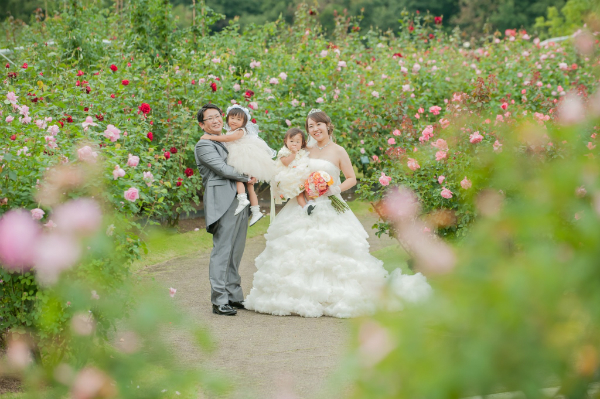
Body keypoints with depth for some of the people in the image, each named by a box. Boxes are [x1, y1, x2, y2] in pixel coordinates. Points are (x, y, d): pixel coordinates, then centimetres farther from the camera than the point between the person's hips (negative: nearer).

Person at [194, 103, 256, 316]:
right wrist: (248, 177, -2)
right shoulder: (204, 145, -4)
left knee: (236, 252, 10)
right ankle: (219, 301, -8)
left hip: (240, 202, 8)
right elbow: (222, 169, -13)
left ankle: (234, 296, 16)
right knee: (222, 251, -9)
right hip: (223, 202, -8)